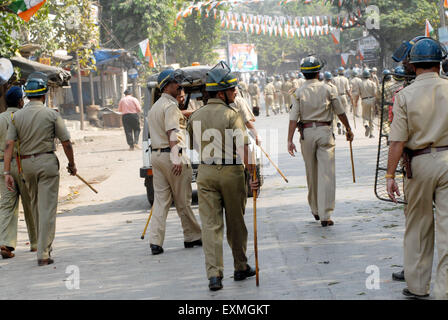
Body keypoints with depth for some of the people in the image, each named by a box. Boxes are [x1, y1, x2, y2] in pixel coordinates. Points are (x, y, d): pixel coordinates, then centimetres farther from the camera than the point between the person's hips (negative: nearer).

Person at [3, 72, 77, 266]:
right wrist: (72, 164, 10)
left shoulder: (17, 116, 1)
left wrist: (7, 172, -5)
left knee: (36, 206, 19)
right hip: (47, 162, -4)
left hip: (26, 163, 4)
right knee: (47, 208, -4)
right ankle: (43, 253, -9)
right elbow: (66, 142, -4)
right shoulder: (51, 114, -7)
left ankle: (43, 245, 32)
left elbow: (9, 145, -5)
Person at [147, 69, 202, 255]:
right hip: (171, 155, -8)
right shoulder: (170, 106, -11)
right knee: (183, 201, 3)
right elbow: (172, 134, -19)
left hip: (156, 155, 9)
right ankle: (192, 237, 13)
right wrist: (176, 159, -24)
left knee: (160, 200, 4)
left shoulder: (155, 107, 19)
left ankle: (155, 241, -4)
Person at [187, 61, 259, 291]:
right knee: (235, 223, 11)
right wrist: (252, 173, -20)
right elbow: (243, 147, -20)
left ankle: (214, 274, -9)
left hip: (205, 172, 4)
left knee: (210, 224, 1)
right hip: (231, 171, -3)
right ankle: (241, 268, 24)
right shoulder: (231, 115, -11)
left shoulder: (196, 117, 6)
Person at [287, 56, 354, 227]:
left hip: (306, 133, 2)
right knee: (326, 174, -4)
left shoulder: (299, 92, 0)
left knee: (311, 174, 15)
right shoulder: (328, 89, -1)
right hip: (324, 131, -2)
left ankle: (315, 210, 29)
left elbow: (293, 117, -6)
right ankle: (325, 215, -10)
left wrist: (290, 140, -7)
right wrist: (349, 129, 19)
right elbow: (340, 112, 5)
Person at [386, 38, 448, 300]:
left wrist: (390, 175, -5)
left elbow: (398, 141, -9)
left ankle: (417, 285, 21)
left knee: (418, 226, 13)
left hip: (420, 163, 0)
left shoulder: (406, 96, -5)